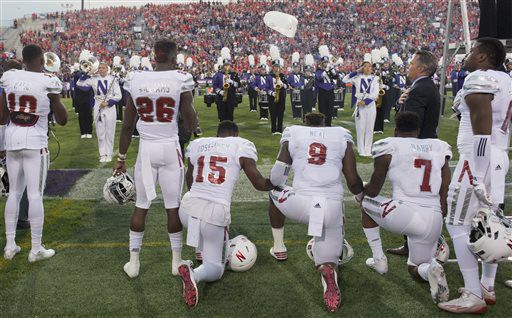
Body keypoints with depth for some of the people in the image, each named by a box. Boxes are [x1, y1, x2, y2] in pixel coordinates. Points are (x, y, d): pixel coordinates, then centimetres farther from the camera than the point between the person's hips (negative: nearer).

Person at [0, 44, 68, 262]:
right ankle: (36, 249, 8)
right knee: (35, 195, 1)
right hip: (35, 143, -5)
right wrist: (56, 97, 11)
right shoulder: (48, 82, -10)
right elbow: (62, 120, 0)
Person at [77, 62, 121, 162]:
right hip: (98, 108, 2)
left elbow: (118, 96, -5)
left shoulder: (112, 79, -4)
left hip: (110, 108, -2)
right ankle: (102, 154, 10)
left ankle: (109, 154, 9)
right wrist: (85, 74, -4)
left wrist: (107, 103, -13)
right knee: (100, 132, 4)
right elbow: (80, 85, 2)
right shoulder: (93, 79, 4)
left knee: (109, 132, 2)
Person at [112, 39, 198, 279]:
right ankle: (176, 261, 20)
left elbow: (127, 125, 5)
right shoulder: (180, 80, -8)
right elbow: (191, 126, -4)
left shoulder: (135, 80, 0)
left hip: (146, 149, 2)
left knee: (141, 206, 12)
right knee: (173, 206, 9)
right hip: (171, 149, -2)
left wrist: (121, 157, 14)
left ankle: (133, 262, 18)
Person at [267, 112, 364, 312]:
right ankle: (328, 270, -20)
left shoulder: (293, 133, 12)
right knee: (327, 262, 16)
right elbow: (353, 181, 11)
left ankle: (279, 249, 39)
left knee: (275, 195, 33)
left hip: (301, 203, -1)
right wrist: (364, 197, 32)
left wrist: (275, 184, 30)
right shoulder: (342, 136, 15)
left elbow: (276, 177, 6)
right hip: (332, 207, 1)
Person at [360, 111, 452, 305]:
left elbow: (373, 189, 9)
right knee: (416, 270, 27)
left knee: (366, 203, 27)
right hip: (434, 220, 5)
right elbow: (445, 194, 12)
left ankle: (379, 260, 26)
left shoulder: (389, 146, 2)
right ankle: (432, 268, -8)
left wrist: (360, 191, 31)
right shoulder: (439, 148, 15)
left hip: (405, 214, -5)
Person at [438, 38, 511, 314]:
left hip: (478, 159, -9)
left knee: (458, 225, -4)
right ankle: (487, 288, 25)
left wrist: (477, 177, -21)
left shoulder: (479, 80, -13)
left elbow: (482, 132, -20)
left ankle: (473, 297, -1)